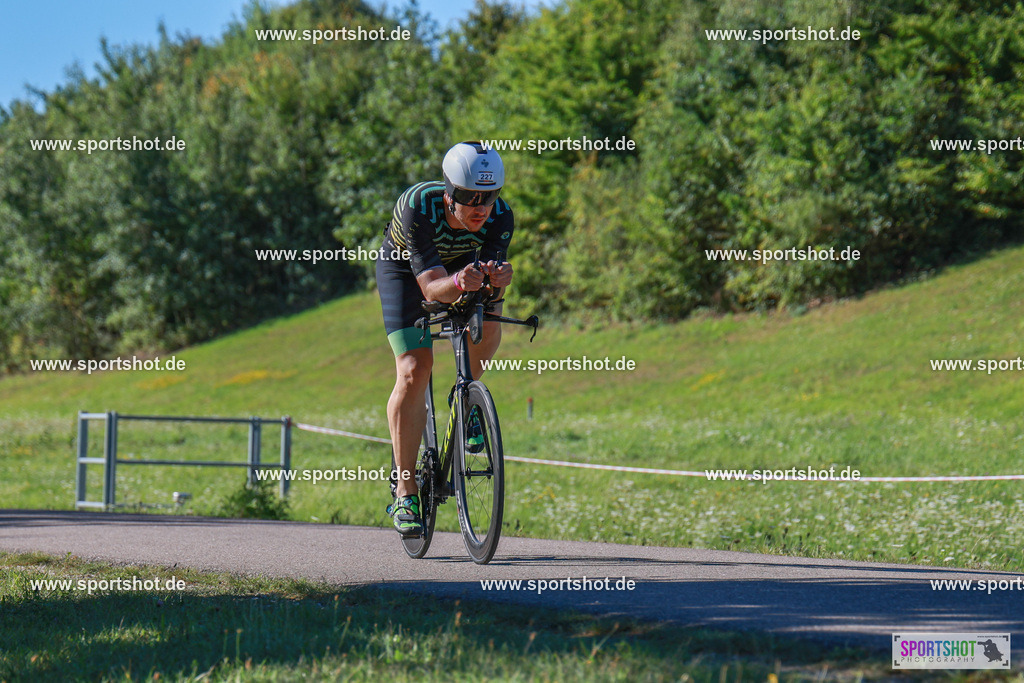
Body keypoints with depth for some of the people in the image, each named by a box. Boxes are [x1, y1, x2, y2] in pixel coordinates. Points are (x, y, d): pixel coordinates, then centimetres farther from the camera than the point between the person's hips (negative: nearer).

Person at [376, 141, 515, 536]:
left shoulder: (500, 217, -31)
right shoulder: (418, 207, -39)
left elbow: (491, 274, -29)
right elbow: (431, 285, -41)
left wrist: (496, 278, -53)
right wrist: (458, 283, -63)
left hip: (462, 265, 3)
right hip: (405, 270, -3)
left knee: (489, 323, -28)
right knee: (413, 373, -16)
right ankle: (405, 492, -8)